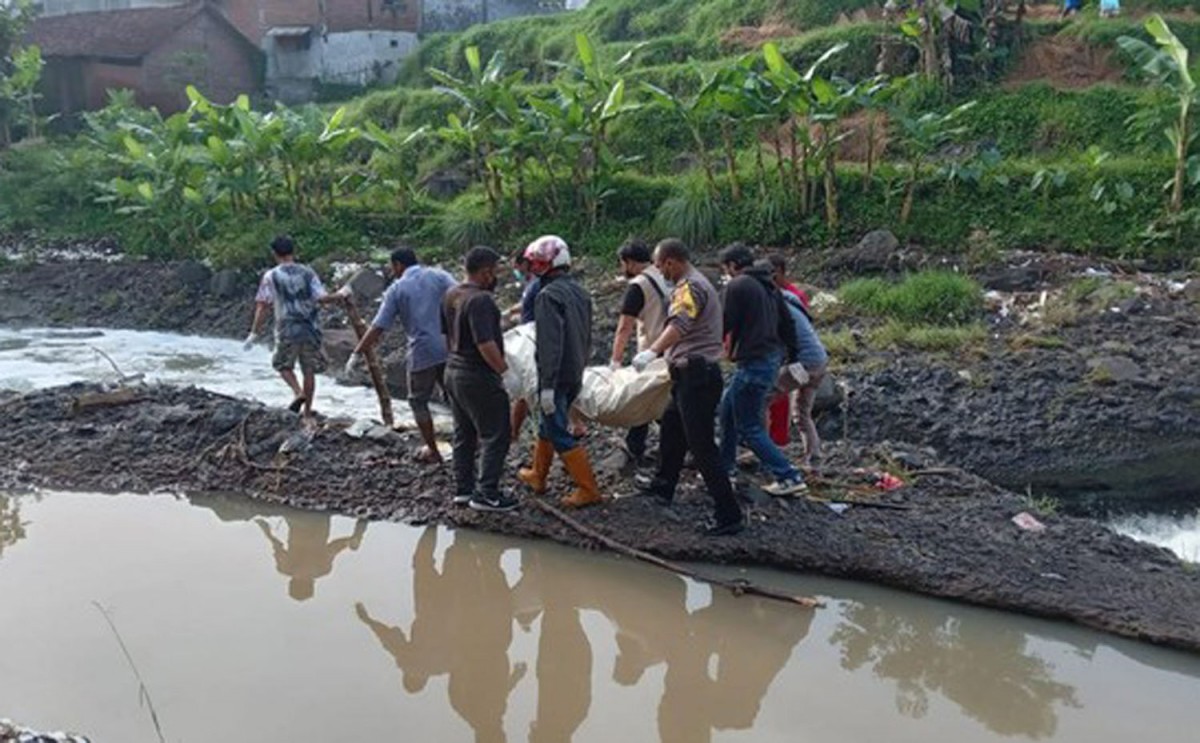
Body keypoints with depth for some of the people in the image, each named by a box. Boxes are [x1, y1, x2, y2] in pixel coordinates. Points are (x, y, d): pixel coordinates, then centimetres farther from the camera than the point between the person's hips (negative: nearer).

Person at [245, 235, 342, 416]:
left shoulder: (271, 276, -3)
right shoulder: (308, 272, 2)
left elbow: (262, 306, -6)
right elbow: (322, 298, -5)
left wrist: (254, 332, -3)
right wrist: (339, 297, 13)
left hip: (287, 330, -2)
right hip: (310, 329, 2)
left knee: (283, 365, 19)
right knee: (309, 370, 11)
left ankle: (298, 392, -6)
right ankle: (307, 412, 16)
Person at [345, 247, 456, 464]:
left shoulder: (397, 289, 1)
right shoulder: (438, 275, 6)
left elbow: (377, 328, -2)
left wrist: (357, 354, 4)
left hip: (422, 353, -3)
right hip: (449, 348, 3)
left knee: (418, 402, 15)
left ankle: (432, 451, 20)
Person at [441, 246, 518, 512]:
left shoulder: (450, 296, 7)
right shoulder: (480, 300, -22)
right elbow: (485, 344, -27)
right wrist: (505, 371, -19)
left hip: (453, 372, 10)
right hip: (478, 378, -10)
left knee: (464, 435, 18)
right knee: (494, 436, 0)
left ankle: (463, 489, 24)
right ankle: (486, 494, 3)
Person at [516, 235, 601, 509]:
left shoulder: (548, 295, -19)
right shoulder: (579, 292, 8)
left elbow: (549, 342, -25)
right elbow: (587, 337, 16)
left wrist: (547, 385, -24)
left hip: (557, 377, -9)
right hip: (575, 375, 9)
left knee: (561, 435, -2)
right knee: (548, 425, 22)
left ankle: (588, 490, 0)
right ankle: (537, 476, 36)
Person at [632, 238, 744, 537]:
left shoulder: (690, 287, -17)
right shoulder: (697, 283, 18)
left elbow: (679, 324, -37)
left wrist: (652, 351, -48)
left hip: (697, 376, -11)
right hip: (694, 374, 11)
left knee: (702, 447, -9)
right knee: (671, 426, 24)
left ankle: (729, 515, -6)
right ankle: (663, 485, 42)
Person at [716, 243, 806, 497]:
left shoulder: (737, 286, -12)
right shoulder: (768, 285, 14)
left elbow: (727, 325, -12)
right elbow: (786, 322, 16)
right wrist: (792, 356, 22)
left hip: (753, 363, -10)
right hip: (773, 358, 10)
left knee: (749, 427, -3)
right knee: (728, 407, 22)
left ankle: (789, 477, -7)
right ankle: (725, 465, 31)